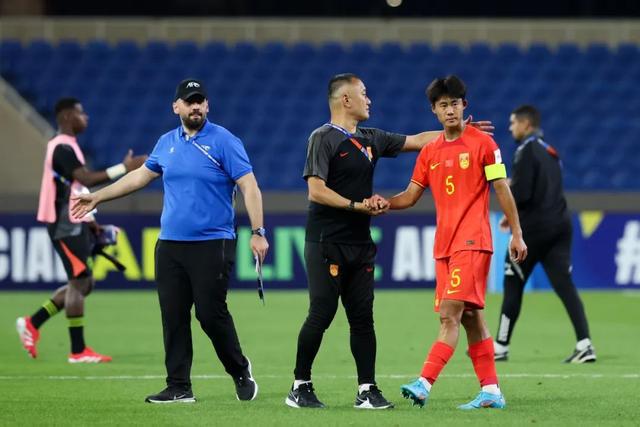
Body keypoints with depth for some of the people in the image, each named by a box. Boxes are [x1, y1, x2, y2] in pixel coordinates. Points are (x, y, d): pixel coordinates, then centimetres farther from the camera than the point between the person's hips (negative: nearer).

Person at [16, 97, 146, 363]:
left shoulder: (66, 147, 17)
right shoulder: (63, 148, -16)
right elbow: (87, 179, -28)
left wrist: (86, 220, 20)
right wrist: (124, 168, -28)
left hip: (73, 224, 10)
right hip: (66, 226, -10)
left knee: (83, 284, 12)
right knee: (80, 282, -8)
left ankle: (32, 323, 15)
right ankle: (78, 351, -6)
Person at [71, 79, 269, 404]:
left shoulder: (223, 141, -5)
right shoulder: (166, 144, 13)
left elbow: (249, 186, -9)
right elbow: (141, 175, 27)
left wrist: (257, 232, -17)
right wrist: (97, 197, 30)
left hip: (212, 245, -6)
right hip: (170, 245, 6)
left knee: (211, 313, -9)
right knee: (173, 316, 2)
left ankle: (240, 371, 14)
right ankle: (179, 388, 7)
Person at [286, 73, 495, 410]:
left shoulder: (370, 139, 15)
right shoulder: (324, 138, -7)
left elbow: (417, 141, 23)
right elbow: (316, 191, -15)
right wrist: (357, 206, -16)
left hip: (360, 244, 7)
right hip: (326, 243, -7)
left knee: (362, 316, 4)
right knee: (321, 314, -8)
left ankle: (367, 391, 5)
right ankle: (300, 387, 2)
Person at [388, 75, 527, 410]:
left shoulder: (483, 143, -1)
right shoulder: (430, 152, 14)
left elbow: (502, 190, 0)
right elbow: (410, 196, 14)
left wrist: (516, 234, -3)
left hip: (472, 241, -6)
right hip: (444, 245, 6)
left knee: (451, 315, -15)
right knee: (471, 318, 7)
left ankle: (424, 384, -25)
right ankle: (491, 391, 11)